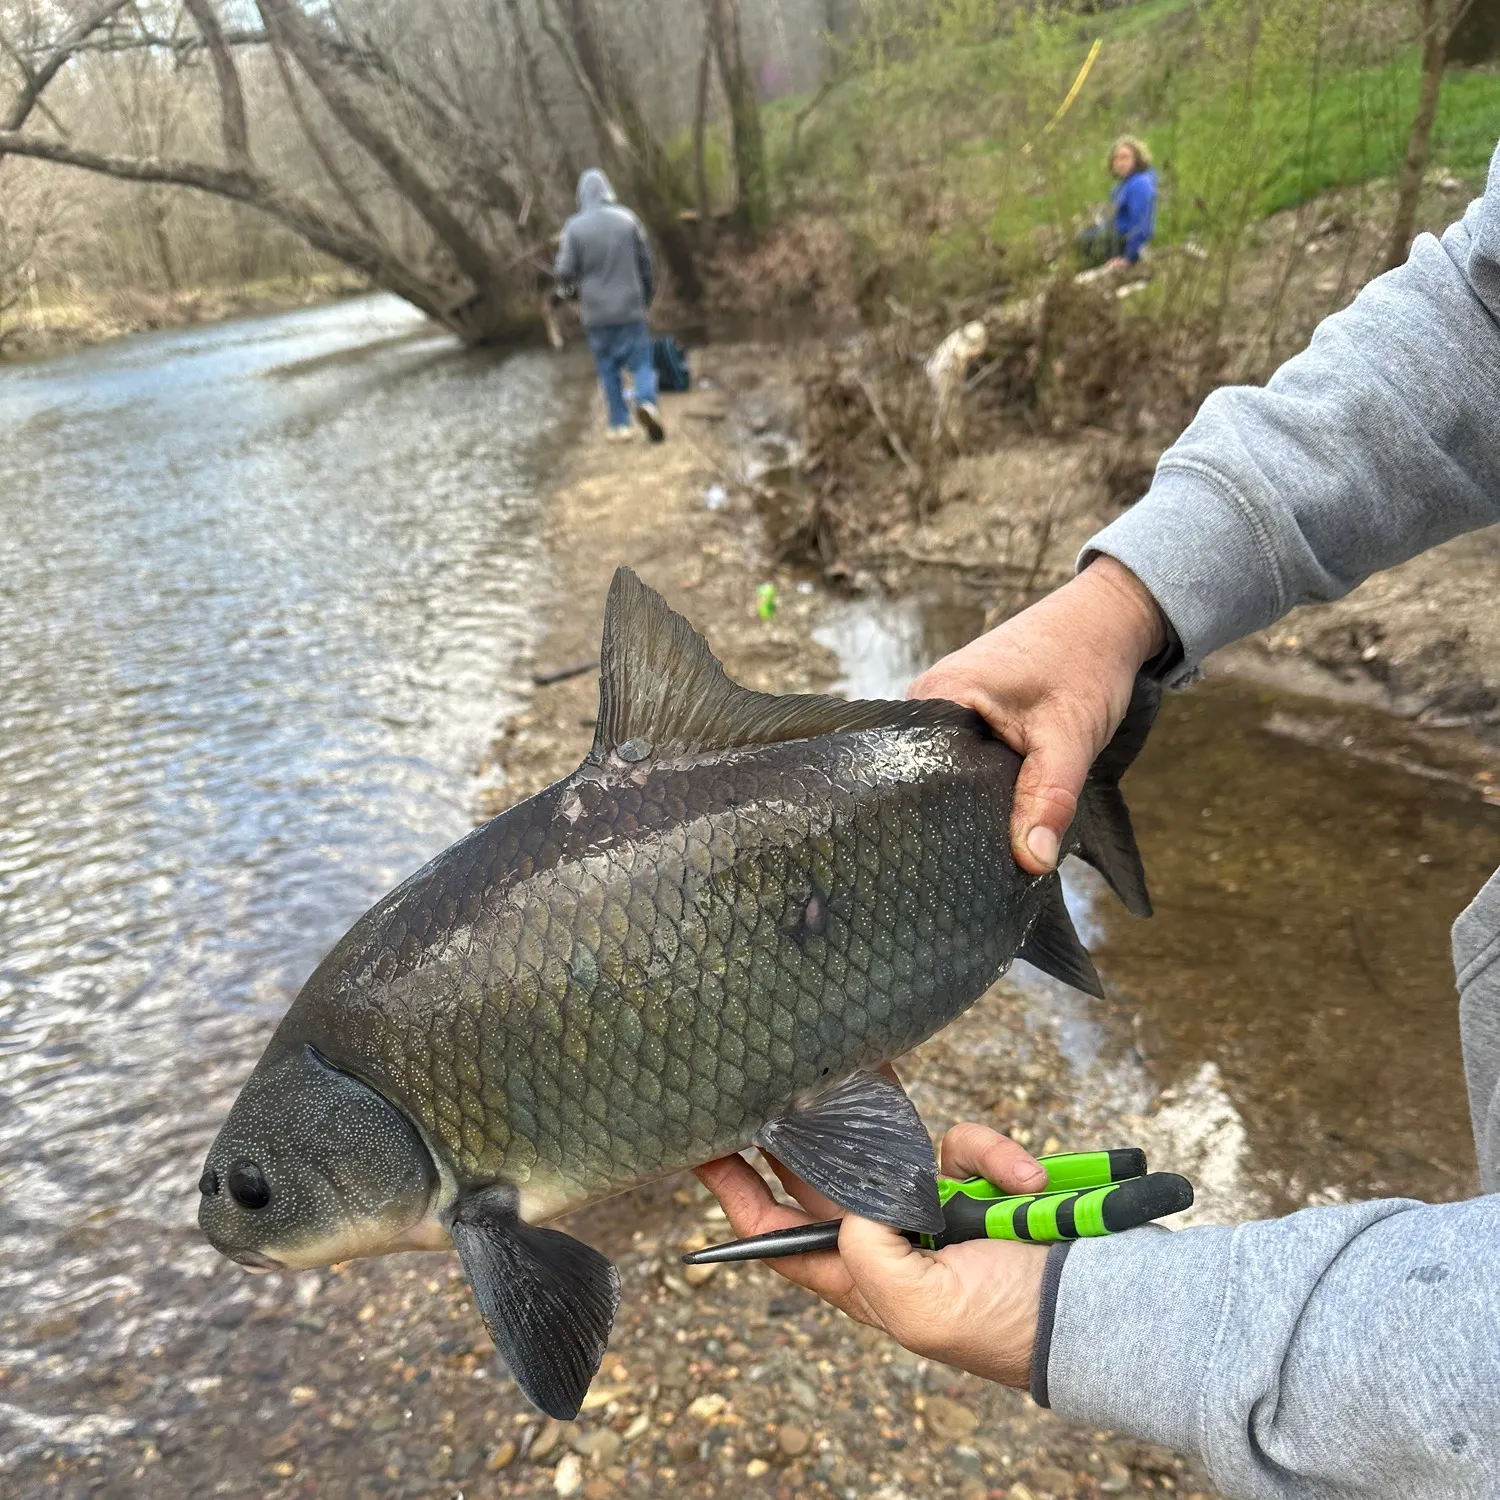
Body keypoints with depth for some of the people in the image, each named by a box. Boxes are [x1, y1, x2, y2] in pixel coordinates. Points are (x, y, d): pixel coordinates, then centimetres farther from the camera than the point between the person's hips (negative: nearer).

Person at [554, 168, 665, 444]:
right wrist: (647, 296, 18)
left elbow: (565, 273, -7)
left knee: (608, 369, 10)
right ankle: (647, 401, -21)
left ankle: (620, 424, 10)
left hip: (596, 312, 0)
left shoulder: (574, 227, -7)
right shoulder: (627, 219, -2)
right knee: (641, 361, 6)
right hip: (631, 308, 0)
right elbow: (646, 263, 4)